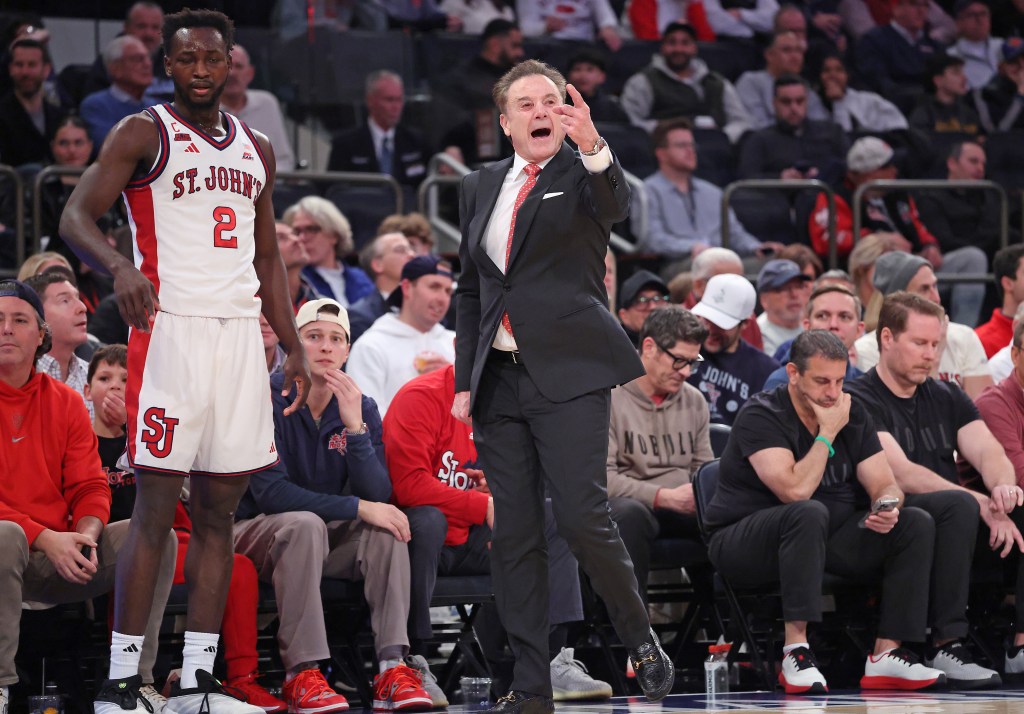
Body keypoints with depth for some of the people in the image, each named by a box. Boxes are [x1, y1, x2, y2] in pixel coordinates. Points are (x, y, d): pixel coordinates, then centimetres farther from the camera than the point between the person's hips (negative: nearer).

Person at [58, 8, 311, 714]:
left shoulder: (258, 150, 18)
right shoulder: (143, 135, 0)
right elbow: (75, 217, -9)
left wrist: (294, 349, 15)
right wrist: (120, 265, -29)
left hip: (240, 332, 6)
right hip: (170, 330, -6)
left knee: (220, 509, 5)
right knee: (155, 506, -9)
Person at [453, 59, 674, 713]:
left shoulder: (584, 175, 1)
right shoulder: (482, 188, 16)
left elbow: (617, 207, -23)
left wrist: (593, 146, -41)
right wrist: (465, 381, 14)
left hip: (568, 376, -5)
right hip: (499, 380, 5)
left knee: (582, 516, -15)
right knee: (512, 535, 2)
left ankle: (643, 642, 7)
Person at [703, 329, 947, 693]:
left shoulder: (852, 414, 5)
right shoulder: (762, 416, -15)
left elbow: (884, 484, 3)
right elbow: (796, 491, -27)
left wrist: (887, 506, -21)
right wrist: (828, 432, -19)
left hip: (822, 539, 7)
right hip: (744, 546, -7)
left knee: (916, 523, -11)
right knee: (810, 514, -39)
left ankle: (887, 654, -16)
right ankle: (796, 651, -38)